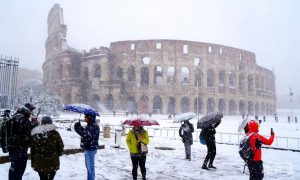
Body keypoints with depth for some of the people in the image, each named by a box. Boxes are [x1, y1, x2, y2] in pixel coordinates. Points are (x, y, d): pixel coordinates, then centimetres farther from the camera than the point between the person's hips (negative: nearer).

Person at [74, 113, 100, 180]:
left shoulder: (94, 126, -22)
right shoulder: (89, 125, 9)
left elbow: (86, 135, -31)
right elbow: (85, 132, 16)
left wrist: (77, 129, -24)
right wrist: (80, 127, -1)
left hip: (90, 149, -10)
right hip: (87, 148, 10)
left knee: (90, 167, -1)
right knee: (88, 165, 22)